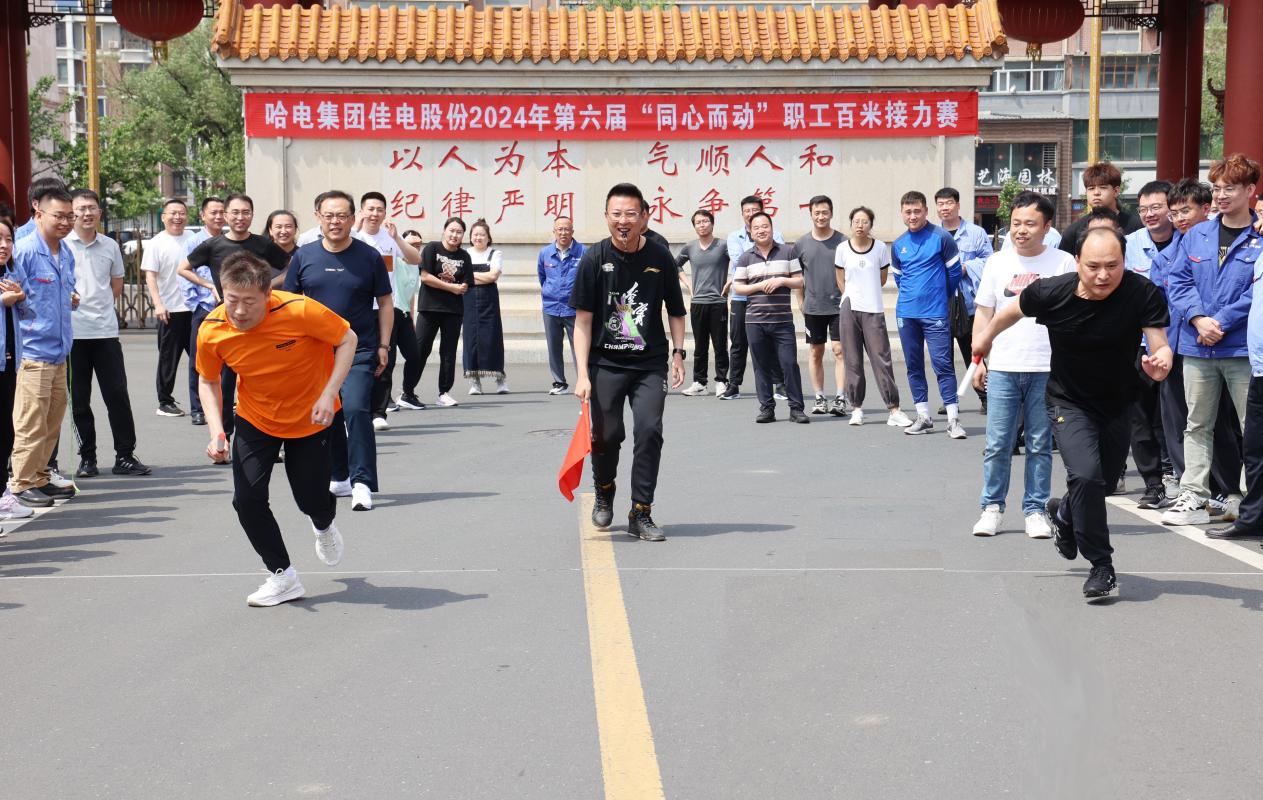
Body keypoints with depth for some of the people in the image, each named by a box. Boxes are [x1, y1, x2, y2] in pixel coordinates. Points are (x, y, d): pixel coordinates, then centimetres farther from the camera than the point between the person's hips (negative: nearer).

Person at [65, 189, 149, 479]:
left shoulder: (110, 246, 8)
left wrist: (99, 306, 9)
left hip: (106, 331, 2)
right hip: (72, 332, -2)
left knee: (117, 394, 1)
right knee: (78, 399, 4)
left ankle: (125, 455, 7)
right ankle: (87, 457, 13)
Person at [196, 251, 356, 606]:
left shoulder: (299, 311, -31)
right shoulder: (211, 332, -22)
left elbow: (347, 339, -16)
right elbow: (208, 381, -3)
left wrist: (328, 395, -24)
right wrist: (216, 432, -17)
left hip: (312, 418, -2)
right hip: (255, 420, 2)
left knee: (312, 500, 4)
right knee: (246, 499, -10)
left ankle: (324, 527, 45)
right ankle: (283, 576, 10)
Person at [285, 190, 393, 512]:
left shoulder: (369, 256, -2)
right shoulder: (304, 256, 3)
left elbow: (385, 303, 5)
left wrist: (383, 346, 0)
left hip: (359, 350, -3)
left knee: (356, 409, -18)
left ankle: (362, 483, -17)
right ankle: (338, 478, 27)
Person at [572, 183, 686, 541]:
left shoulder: (660, 257, 0)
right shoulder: (595, 258, -4)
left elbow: (675, 312, 13)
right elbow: (583, 320, -4)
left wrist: (678, 353, 1)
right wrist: (582, 374, -10)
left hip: (650, 363, 1)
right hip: (605, 362, -1)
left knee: (649, 430, -11)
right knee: (606, 435, 3)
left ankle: (641, 514, 0)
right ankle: (604, 495, 34)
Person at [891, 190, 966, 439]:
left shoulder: (941, 238, -6)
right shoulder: (898, 245, 9)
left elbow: (954, 272, 2)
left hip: (935, 313, -5)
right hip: (906, 313, 5)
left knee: (942, 364, -8)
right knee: (913, 366, 8)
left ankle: (953, 419, -5)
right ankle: (923, 416, 15)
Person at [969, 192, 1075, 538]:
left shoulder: (1063, 263, 1)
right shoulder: (997, 262, 8)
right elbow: (984, 315, 12)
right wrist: (978, 361, 6)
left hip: (1047, 368, -1)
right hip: (1002, 368, 1)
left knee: (1040, 445, 5)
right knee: (997, 444, 1)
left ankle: (1035, 510, 13)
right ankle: (992, 508, 12)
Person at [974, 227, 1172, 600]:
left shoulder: (1143, 293, -25)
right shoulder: (1051, 293, -24)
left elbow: (1159, 345, -26)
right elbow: (1014, 310, -3)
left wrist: (1160, 361, -50)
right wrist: (986, 336, 14)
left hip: (1117, 406, 3)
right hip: (1070, 403, -2)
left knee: (1101, 483, 19)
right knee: (1086, 475, -23)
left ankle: (1063, 513, 54)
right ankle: (1101, 565, -6)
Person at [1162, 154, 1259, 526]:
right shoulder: (1196, 236, 10)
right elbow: (1177, 280, 6)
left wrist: (1222, 321, -16)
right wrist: (1198, 318, -10)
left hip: (1244, 348, -4)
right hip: (1197, 348, 5)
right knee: (1197, 425, 9)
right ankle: (1193, 497, 15)